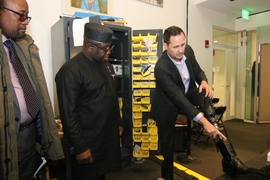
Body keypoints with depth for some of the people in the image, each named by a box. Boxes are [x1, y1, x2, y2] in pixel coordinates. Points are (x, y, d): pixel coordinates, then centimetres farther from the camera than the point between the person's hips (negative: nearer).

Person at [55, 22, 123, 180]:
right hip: (88, 143, -7)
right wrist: (79, 147, -17)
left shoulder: (106, 65, 7)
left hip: (109, 137, 7)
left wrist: (118, 124, 16)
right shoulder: (71, 71, -19)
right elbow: (68, 114, -19)